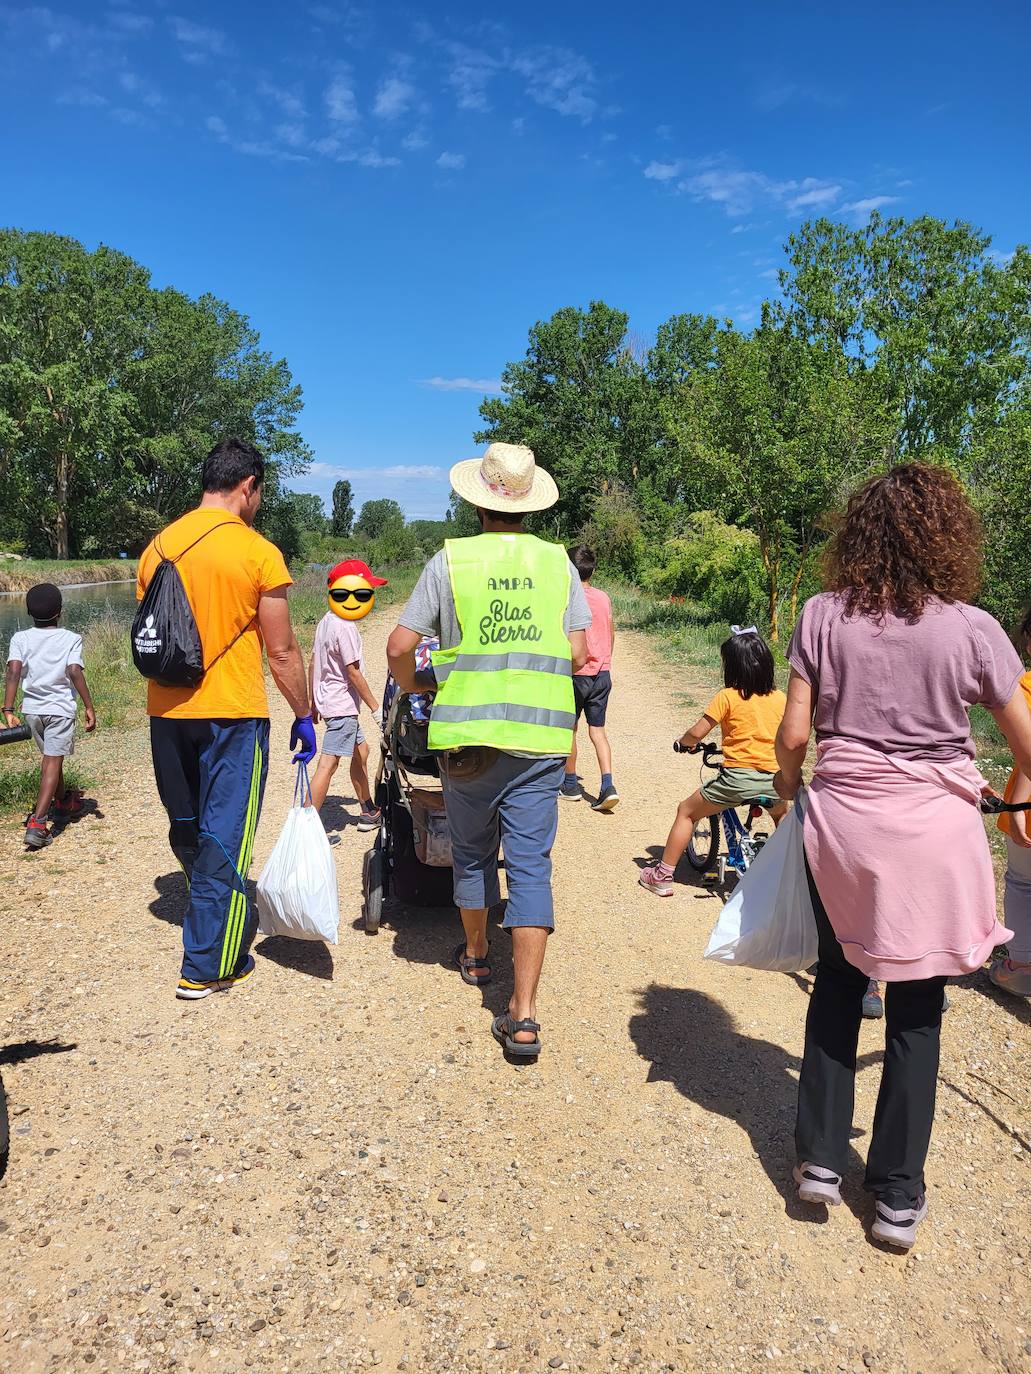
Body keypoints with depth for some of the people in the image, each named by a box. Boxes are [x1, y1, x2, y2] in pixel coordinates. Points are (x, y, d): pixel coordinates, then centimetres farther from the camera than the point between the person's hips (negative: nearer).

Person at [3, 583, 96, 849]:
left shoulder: (20, 639, 1)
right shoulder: (71, 639, -4)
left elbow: (14, 671, -12)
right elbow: (75, 672, -17)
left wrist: (8, 711, -15)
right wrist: (89, 707, -15)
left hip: (32, 709, 4)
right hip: (60, 709, -4)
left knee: (49, 757, 24)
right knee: (52, 763, -5)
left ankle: (63, 801, 47)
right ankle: (37, 823, -19)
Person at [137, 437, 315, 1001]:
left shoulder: (158, 546, 6)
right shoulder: (258, 552, -10)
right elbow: (281, 651, -9)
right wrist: (304, 716, 2)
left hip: (167, 713, 6)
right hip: (233, 714, -6)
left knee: (187, 831, 20)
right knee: (224, 838, 4)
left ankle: (225, 922, 40)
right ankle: (208, 965, 10)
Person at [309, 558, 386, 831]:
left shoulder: (326, 621, 9)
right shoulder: (346, 627, -19)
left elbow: (312, 664, 14)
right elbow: (353, 672, -18)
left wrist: (313, 703, 22)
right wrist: (376, 708, -12)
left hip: (327, 700, 10)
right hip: (342, 704, -10)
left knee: (360, 751, 21)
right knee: (328, 764, -9)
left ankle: (368, 812, 33)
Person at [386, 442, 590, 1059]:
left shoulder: (450, 560, 0)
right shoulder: (559, 562, 5)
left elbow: (400, 648, -3)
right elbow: (578, 653, 2)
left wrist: (416, 687, 17)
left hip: (467, 733, 0)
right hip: (541, 738, 1)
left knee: (473, 852, 20)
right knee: (531, 864, 1)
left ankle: (476, 955, 42)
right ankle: (524, 1014, -3)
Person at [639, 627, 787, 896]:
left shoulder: (727, 696, -5)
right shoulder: (780, 697, 7)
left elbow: (696, 733, -5)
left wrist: (683, 742, 16)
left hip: (738, 776, -4)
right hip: (775, 779, 4)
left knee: (686, 811, 16)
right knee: (782, 815, 38)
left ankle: (662, 876, 17)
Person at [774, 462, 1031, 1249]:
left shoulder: (824, 617, -6)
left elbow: (794, 733, -6)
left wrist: (788, 778, 15)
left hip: (841, 818, 1)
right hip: (934, 829, -1)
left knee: (837, 983, 21)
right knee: (916, 1009, 11)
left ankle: (821, 1156, 26)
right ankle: (898, 1195, 23)